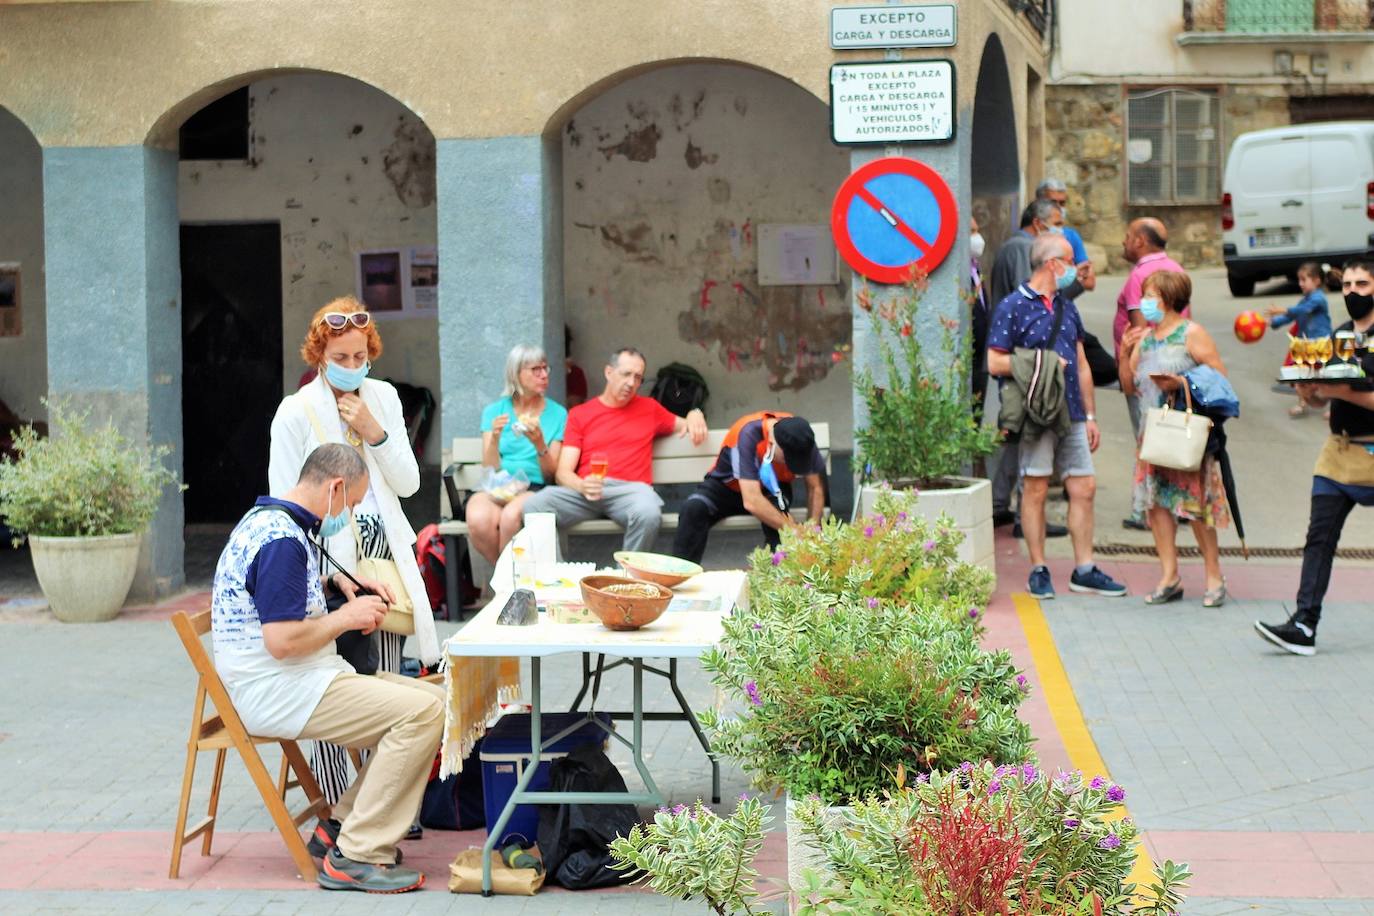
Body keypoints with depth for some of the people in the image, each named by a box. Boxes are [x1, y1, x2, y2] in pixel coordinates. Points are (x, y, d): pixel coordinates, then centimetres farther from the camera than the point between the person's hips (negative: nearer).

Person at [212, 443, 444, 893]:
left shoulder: (268, 520, 15)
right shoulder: (282, 540, -18)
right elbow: (282, 641, -25)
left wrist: (339, 581, 21)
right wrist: (347, 617, -10)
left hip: (297, 680, 11)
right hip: (275, 690, -11)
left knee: (434, 700, 3)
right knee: (422, 712, -22)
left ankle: (342, 825, 6)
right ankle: (356, 856, -16)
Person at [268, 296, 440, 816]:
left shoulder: (383, 398, 11)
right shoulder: (295, 412, -4)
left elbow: (408, 483, 9)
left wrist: (375, 433, -6)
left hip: (384, 557, 5)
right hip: (329, 563, -5)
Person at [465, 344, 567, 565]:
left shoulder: (557, 413, 8)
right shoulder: (494, 411, 11)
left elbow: (551, 475, 3)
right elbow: (489, 471, 3)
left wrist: (539, 444, -15)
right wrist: (494, 439, -15)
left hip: (534, 489, -1)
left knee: (511, 516, -36)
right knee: (478, 520, -34)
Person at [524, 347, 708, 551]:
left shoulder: (649, 408, 22)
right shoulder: (579, 414, 16)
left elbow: (685, 426, 36)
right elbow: (563, 472, 9)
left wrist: (695, 414, 10)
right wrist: (583, 486, -15)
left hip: (630, 489, 0)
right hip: (583, 490, 0)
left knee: (648, 513, -38)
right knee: (533, 507, -31)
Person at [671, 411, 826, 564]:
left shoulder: (799, 438, -22)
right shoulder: (748, 434, -35)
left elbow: (815, 488, -11)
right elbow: (752, 502, -39)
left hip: (771, 489, 2)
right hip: (728, 486, -2)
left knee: (777, 510, -34)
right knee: (693, 508, -32)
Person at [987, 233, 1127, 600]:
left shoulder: (1068, 308, 17)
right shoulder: (1013, 307, -5)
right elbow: (995, 363, -10)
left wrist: (1090, 415, 17)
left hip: (1072, 415, 6)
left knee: (1084, 488, 4)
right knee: (1035, 490, -2)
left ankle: (1084, 570, 11)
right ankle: (1039, 570, 7)